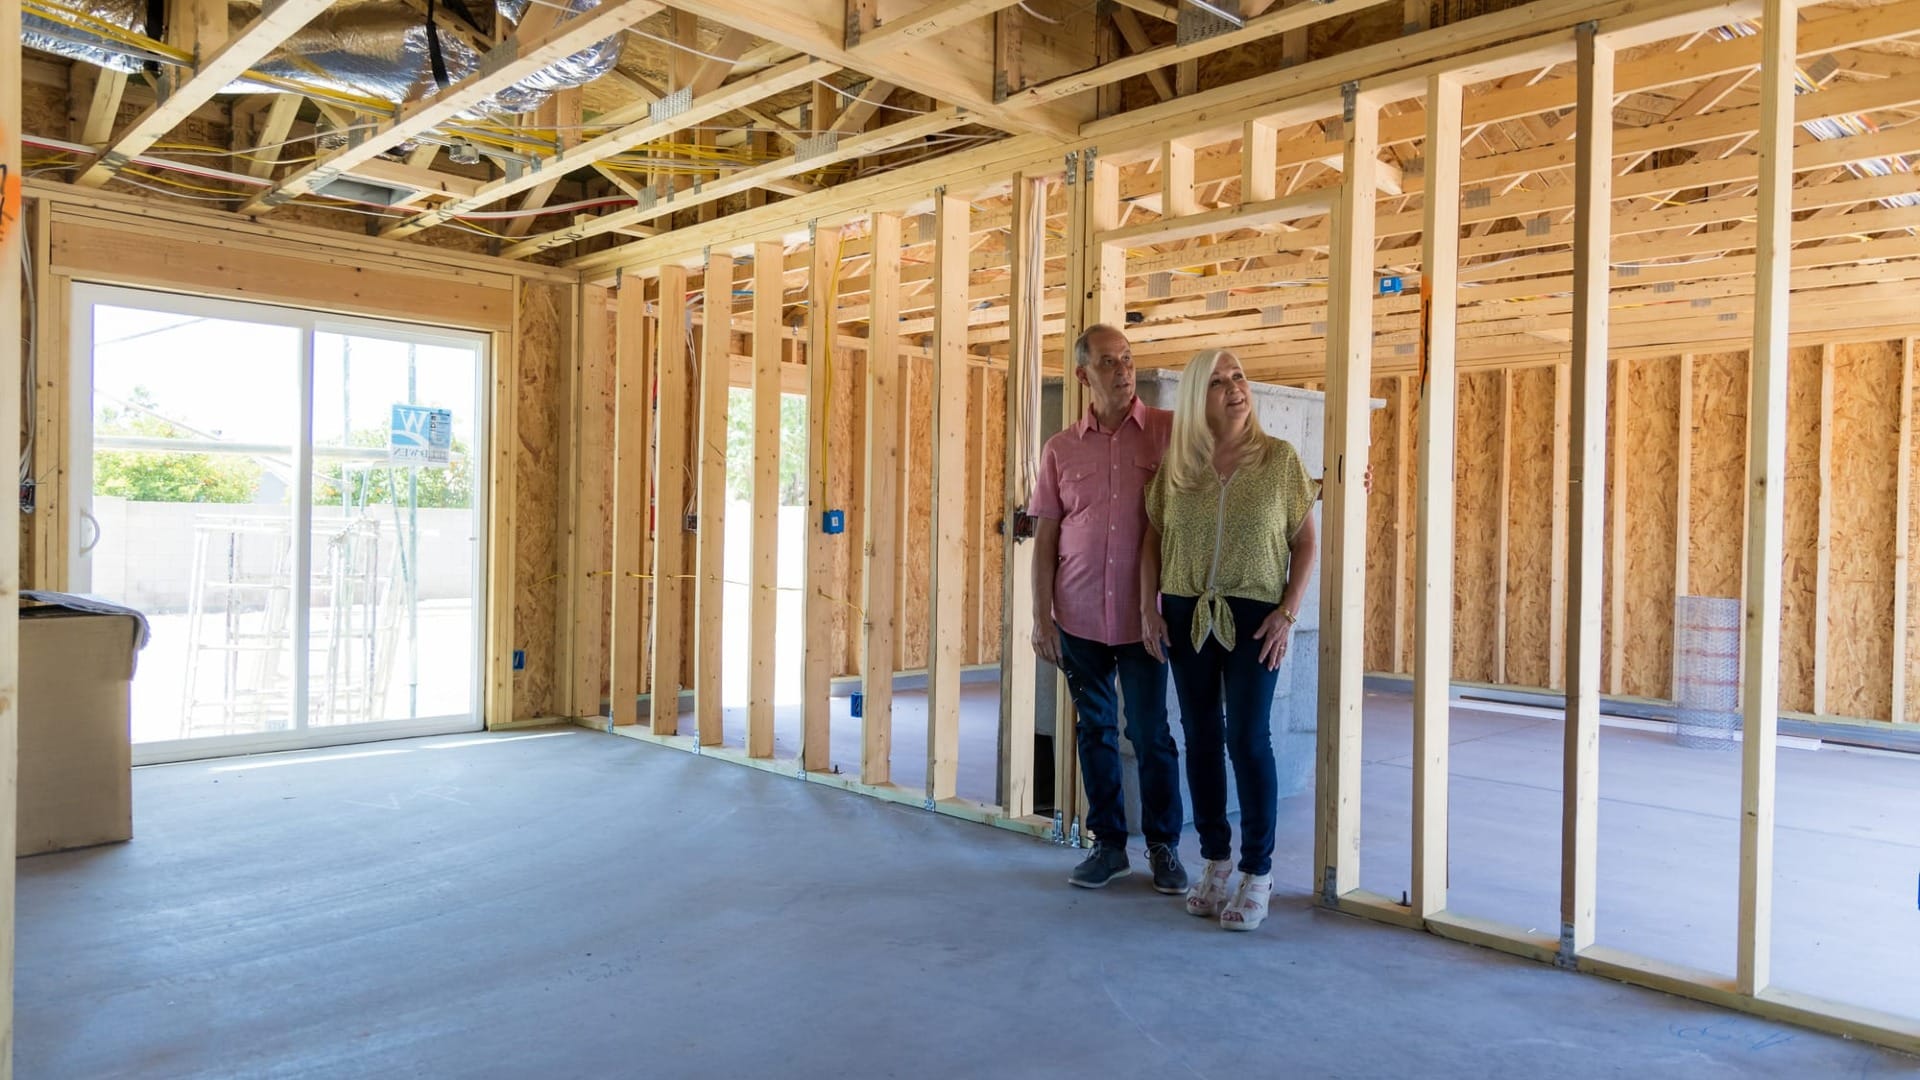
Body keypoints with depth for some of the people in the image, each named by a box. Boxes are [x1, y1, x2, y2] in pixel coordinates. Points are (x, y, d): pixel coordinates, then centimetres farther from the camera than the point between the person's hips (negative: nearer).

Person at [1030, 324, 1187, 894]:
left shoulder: (1170, 431, -2)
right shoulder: (1061, 450, 4)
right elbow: (1045, 539, 5)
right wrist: (1042, 618, 1)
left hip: (1143, 614, -2)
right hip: (1079, 618, 2)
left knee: (1151, 734, 4)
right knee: (1096, 731, 11)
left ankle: (1164, 847, 21)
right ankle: (1108, 844, 25)